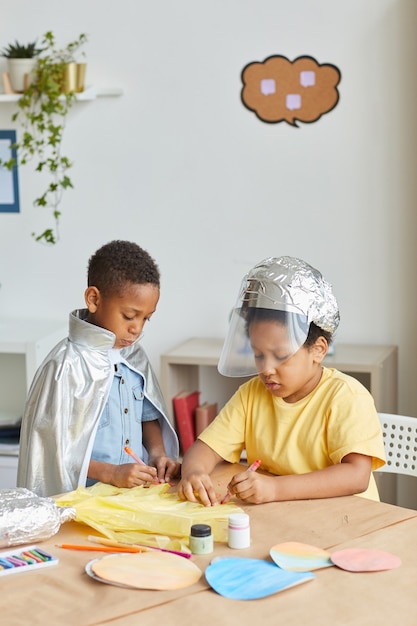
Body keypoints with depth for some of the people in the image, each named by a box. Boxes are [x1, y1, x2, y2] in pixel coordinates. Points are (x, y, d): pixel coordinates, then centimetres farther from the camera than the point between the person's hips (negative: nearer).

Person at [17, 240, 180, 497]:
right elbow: (52, 448, -10)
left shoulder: (135, 355, 10)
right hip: (83, 498, -6)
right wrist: (111, 473, -16)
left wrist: (157, 453, 4)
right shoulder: (67, 365, -11)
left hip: (136, 491, 6)